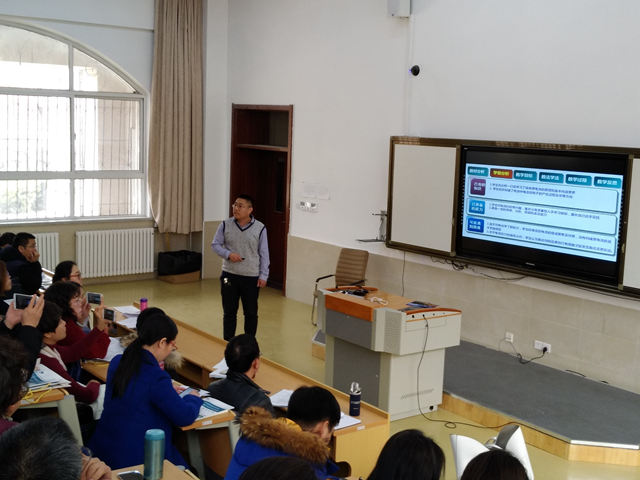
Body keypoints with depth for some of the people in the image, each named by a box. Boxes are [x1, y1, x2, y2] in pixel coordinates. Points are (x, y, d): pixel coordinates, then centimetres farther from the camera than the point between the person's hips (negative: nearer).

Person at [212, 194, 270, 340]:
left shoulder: (260, 228, -6)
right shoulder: (225, 225, -2)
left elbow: (264, 254, -1)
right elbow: (215, 244, 4)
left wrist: (263, 276, -3)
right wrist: (228, 254, -14)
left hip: (251, 277, -1)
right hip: (229, 275, 1)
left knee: (251, 313, 9)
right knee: (229, 312, 10)